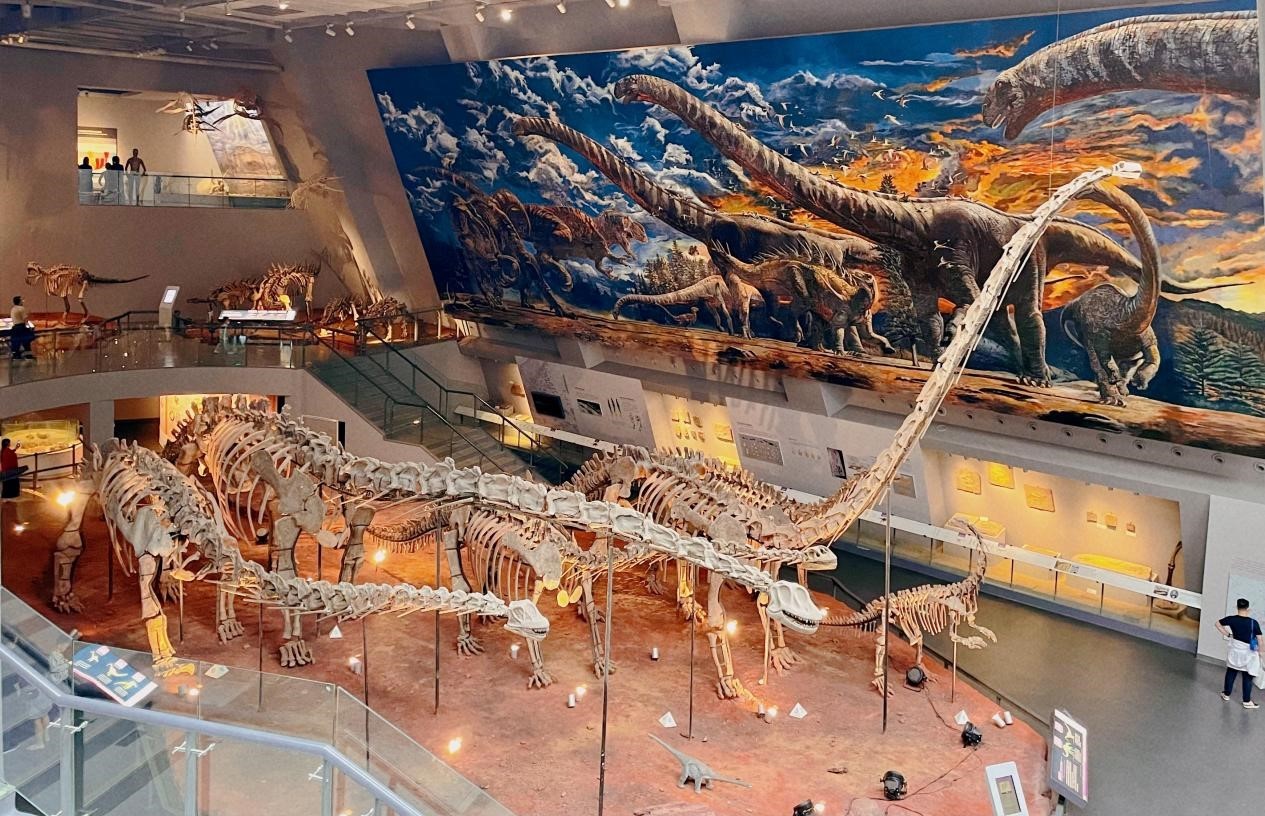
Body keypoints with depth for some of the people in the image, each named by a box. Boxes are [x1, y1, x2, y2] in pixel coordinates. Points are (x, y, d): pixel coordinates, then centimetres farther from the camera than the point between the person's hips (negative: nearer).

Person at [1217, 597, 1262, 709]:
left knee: (1231, 673, 18)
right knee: (1247, 677, 7)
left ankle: (1226, 694, 29)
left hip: (1235, 651, 3)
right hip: (1249, 653, -3)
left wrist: (1228, 634, 6)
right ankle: (1247, 701, 14)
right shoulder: (1253, 622, -18)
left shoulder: (1232, 619, -10)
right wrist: (1260, 652, 1)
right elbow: (1259, 639, -13)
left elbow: (1218, 624, 2)